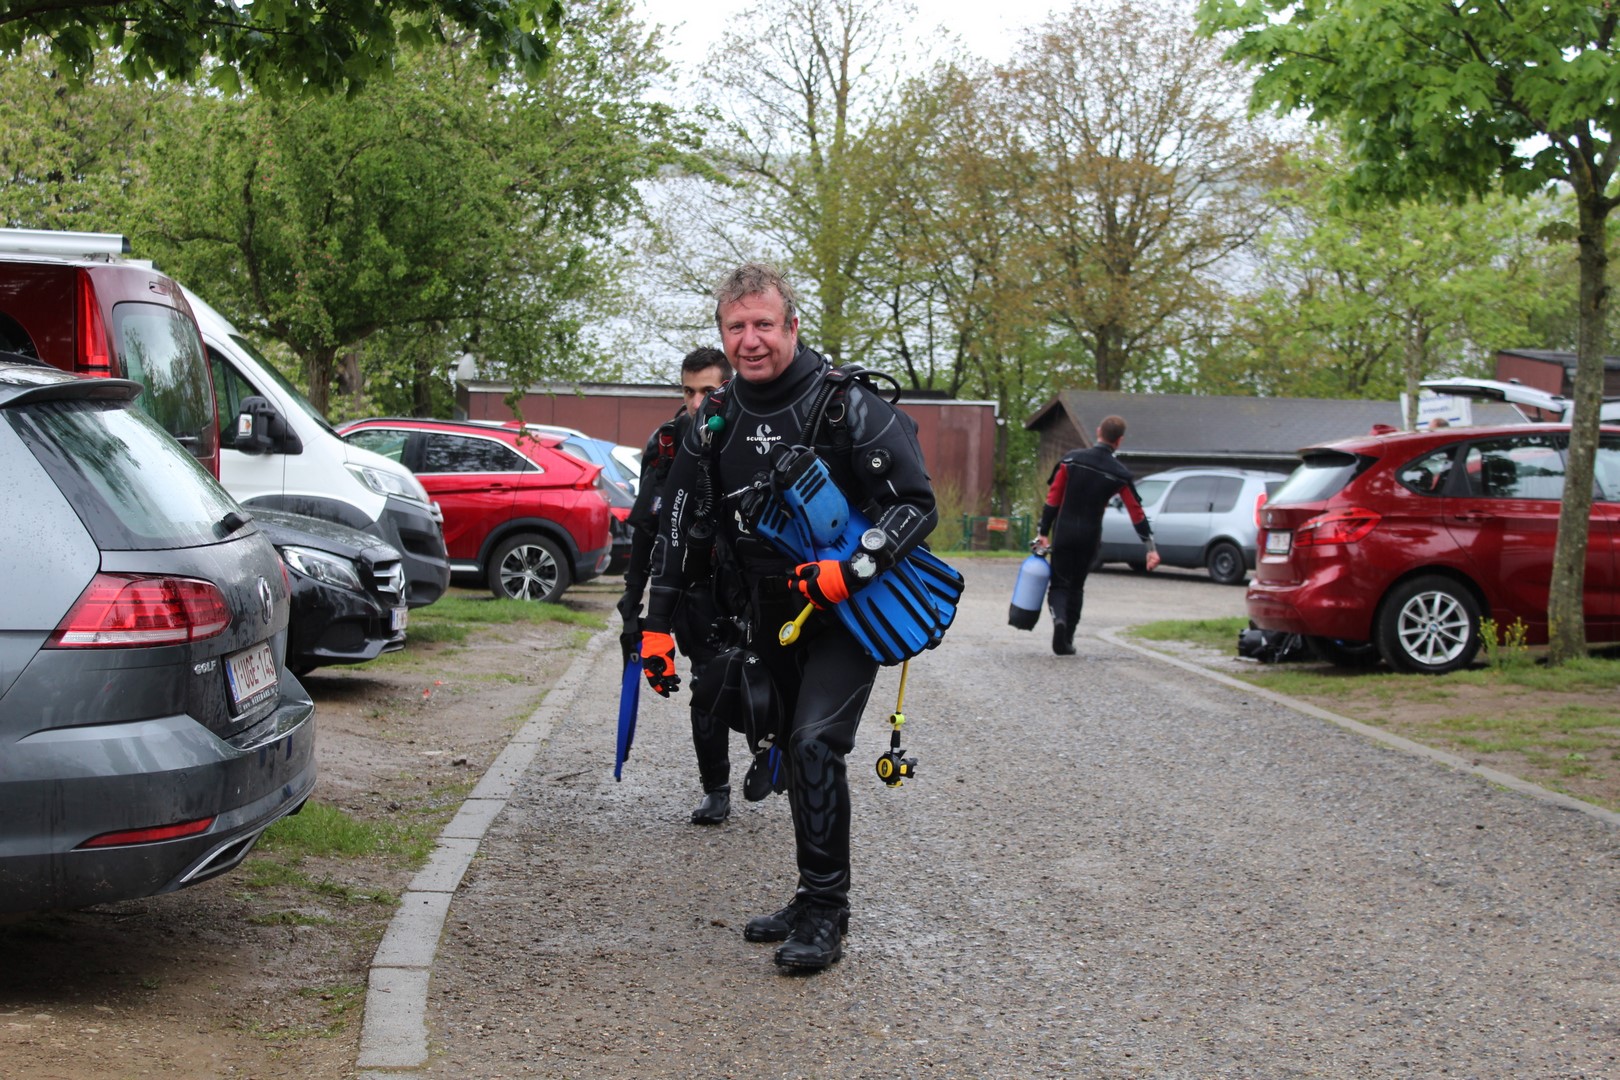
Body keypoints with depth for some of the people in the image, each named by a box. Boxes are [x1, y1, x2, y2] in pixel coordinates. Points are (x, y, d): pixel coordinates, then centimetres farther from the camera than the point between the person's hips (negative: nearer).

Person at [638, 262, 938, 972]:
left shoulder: (847, 405, -15)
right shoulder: (714, 426, 2)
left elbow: (917, 502, -15)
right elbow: (679, 528, 9)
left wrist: (851, 571, -28)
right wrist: (656, 624, 4)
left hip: (847, 617, -6)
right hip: (771, 622, 6)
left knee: (815, 741, -20)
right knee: (797, 753, 13)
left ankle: (825, 911, -10)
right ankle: (815, 903, 25)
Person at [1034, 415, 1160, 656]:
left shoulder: (1071, 459, -5)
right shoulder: (1119, 474, -5)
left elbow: (1052, 499, -5)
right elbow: (1136, 513, -2)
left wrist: (1044, 533, 1)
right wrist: (1150, 547, 2)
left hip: (1064, 535, -1)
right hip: (1090, 538, 1)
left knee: (1059, 584, 7)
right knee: (1076, 587, 16)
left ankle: (1059, 618, -23)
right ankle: (1067, 641, 16)